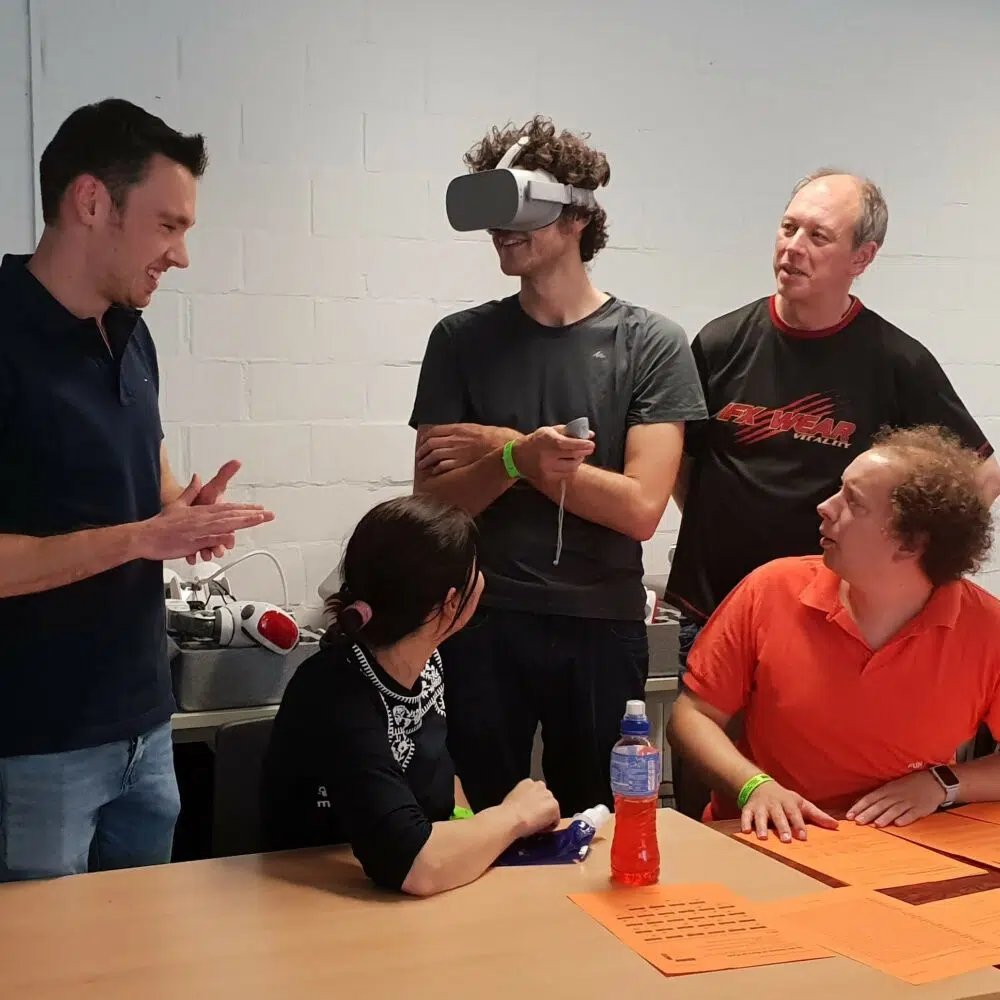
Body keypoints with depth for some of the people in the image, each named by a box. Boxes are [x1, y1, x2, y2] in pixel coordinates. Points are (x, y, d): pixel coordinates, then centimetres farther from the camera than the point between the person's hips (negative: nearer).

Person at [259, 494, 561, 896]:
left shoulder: (423, 659, -4)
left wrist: (469, 827, -2)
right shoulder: (336, 698, -26)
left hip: (420, 905, 7)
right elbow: (416, 865, -35)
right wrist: (515, 815, -19)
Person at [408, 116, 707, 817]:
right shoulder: (461, 339, 4)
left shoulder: (651, 343, -2)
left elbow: (640, 509, -11)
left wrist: (499, 446, -9)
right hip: (482, 623, 1)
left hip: (603, 627, -1)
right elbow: (430, 503, -1)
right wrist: (519, 457, -20)